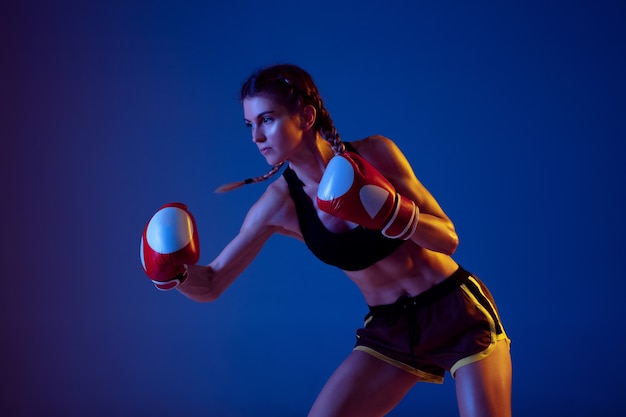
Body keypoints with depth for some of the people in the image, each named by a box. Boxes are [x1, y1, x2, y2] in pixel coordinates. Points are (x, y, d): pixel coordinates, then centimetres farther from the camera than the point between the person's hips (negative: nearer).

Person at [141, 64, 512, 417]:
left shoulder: (375, 154, -16)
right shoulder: (279, 204, -9)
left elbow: (448, 239, -11)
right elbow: (210, 285, -5)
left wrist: (389, 213, -30)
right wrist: (174, 271, -27)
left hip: (458, 312, -2)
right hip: (389, 331, 3)